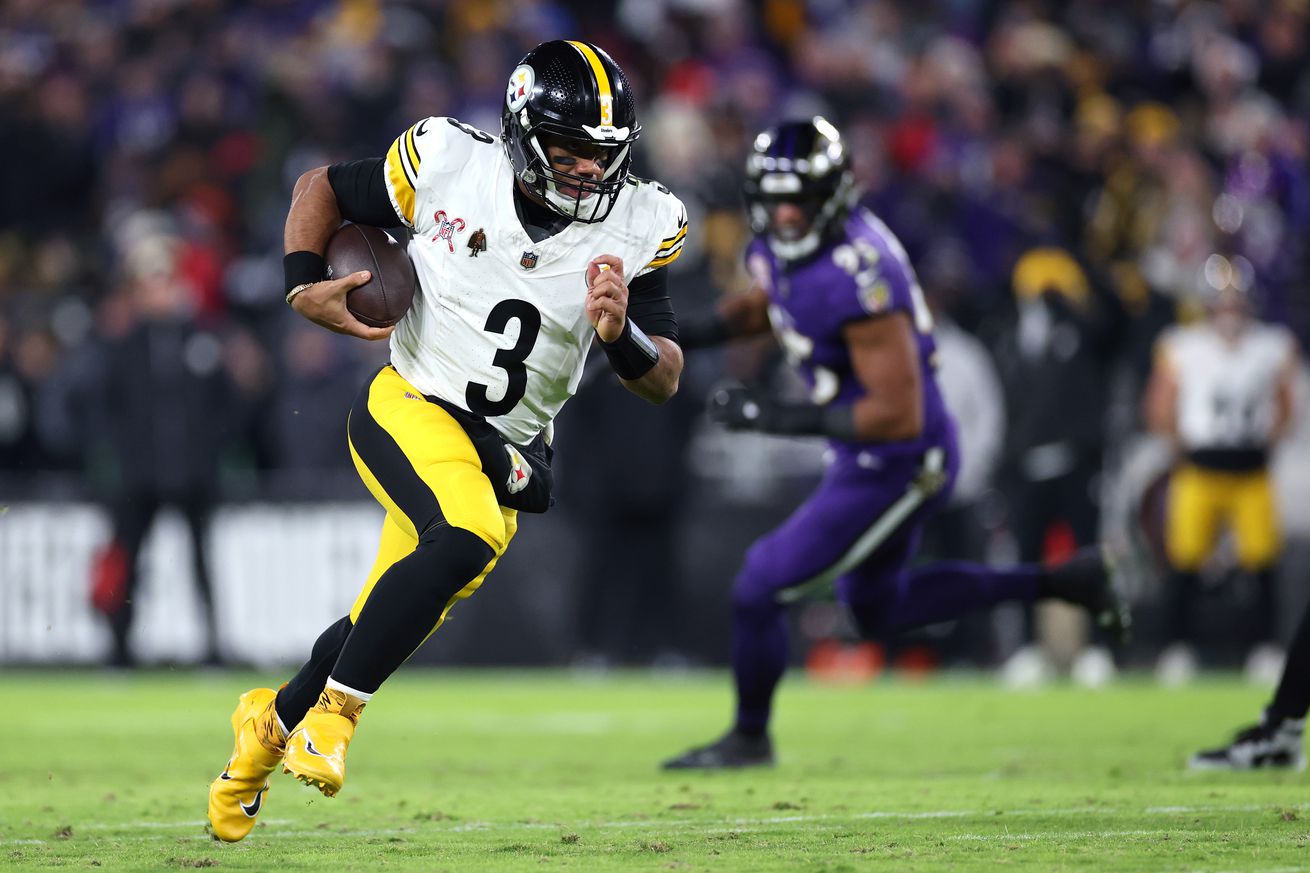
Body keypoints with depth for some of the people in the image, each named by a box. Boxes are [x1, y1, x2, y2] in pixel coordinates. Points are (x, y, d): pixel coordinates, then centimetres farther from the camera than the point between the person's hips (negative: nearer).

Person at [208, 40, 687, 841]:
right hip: (412, 407, -4)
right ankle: (333, 714, -19)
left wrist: (622, 334, -26)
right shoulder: (450, 166, -11)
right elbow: (323, 189, 8)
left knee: (387, 628, 11)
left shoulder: (638, 228, -6)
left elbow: (664, 382, -5)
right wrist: (305, 285, -8)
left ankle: (275, 718, 41)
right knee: (465, 536, -33)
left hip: (505, 452, 4)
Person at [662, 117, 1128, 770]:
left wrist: (778, 418, -30)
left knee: (759, 590, 1)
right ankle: (1059, 581, 28)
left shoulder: (857, 281, -32)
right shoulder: (777, 244, -4)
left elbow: (898, 414, -31)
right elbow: (764, 302, 21)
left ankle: (750, 737, 26)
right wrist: (698, 333, 3)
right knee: (877, 609, 26)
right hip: (868, 458, 10)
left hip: (896, 466, -10)